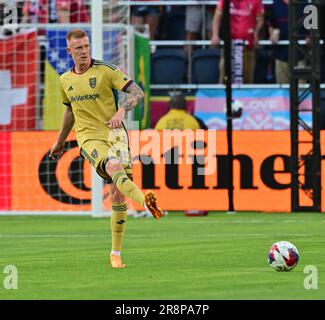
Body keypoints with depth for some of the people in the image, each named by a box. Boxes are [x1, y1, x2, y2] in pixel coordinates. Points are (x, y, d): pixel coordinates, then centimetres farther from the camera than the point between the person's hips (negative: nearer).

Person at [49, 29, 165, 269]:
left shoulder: (106, 70, -2)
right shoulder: (65, 80, 12)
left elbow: (137, 92, -8)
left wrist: (121, 112, -25)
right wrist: (60, 141, 37)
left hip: (114, 133, -1)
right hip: (89, 138, 1)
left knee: (117, 194, -6)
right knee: (114, 169, -32)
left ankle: (116, 253, 6)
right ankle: (146, 201, -59)